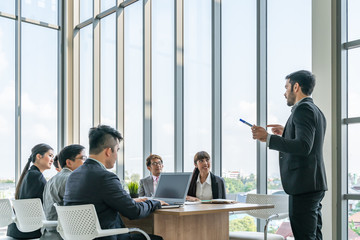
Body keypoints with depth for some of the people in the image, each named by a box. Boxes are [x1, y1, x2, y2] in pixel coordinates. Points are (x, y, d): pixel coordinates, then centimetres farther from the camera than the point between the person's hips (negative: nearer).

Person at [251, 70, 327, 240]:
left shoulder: (303, 109, -12)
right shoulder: (316, 111, 20)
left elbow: (304, 147, -24)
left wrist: (268, 138, -22)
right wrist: (286, 133, 25)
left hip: (303, 186, -11)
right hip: (314, 186, 11)